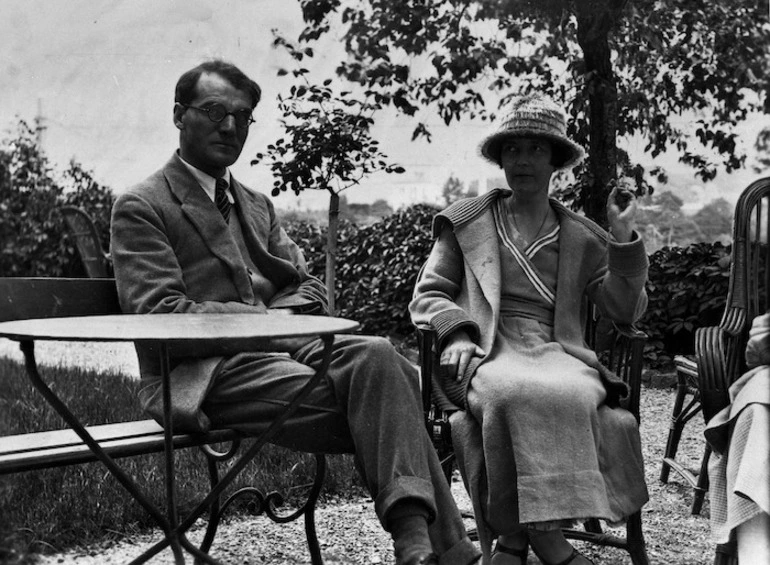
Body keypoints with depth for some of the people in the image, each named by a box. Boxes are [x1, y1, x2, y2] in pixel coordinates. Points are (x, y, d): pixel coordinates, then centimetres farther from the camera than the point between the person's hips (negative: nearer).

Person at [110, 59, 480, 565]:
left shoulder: (257, 205, 25)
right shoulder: (141, 207, 4)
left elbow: (310, 289, 16)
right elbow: (160, 313, -9)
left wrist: (274, 318, -7)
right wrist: (260, 318, -15)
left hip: (276, 346, 6)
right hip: (203, 375, -6)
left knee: (377, 355, -26)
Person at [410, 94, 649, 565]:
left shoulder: (580, 236, 20)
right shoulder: (465, 222, 18)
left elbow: (626, 311, 15)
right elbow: (427, 296, 15)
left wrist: (624, 239, 3)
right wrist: (456, 333, -7)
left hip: (558, 354, 1)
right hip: (486, 354, -1)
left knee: (570, 397, -36)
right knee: (513, 394, -38)